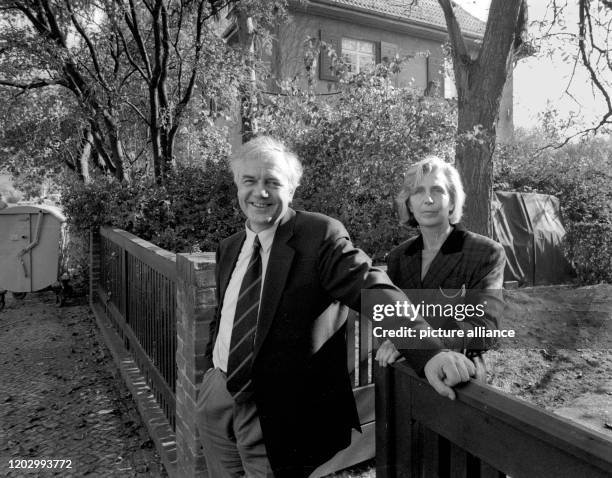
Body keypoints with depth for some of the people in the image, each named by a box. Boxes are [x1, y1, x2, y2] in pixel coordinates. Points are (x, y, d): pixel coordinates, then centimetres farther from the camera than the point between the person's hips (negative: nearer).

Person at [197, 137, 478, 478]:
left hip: (281, 412, -6)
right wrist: (214, 366, 13)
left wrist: (431, 353, -36)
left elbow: (375, 293, -25)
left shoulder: (321, 234, -14)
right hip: (217, 400, 7)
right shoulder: (229, 249, 7)